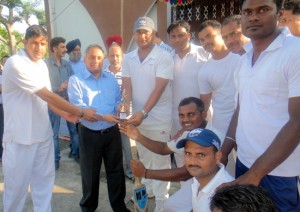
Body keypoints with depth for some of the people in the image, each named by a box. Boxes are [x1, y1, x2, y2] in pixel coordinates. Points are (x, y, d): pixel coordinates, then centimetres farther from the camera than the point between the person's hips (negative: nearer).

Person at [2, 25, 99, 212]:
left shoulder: (42, 65, 9)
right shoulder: (15, 63, -16)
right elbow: (47, 95, -21)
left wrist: (66, 114, -2)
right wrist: (81, 112, -19)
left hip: (43, 133, 7)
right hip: (21, 135, -7)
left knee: (44, 179, 14)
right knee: (17, 184, 7)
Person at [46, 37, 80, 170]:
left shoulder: (67, 64, 6)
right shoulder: (46, 64, -8)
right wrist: (58, 89, -23)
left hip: (69, 101, 4)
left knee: (74, 129, 11)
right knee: (54, 132, 7)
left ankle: (75, 152, 28)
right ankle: (55, 159, 19)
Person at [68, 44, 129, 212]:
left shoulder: (111, 78, 8)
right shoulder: (76, 80, -6)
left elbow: (118, 100, 11)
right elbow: (78, 107, -16)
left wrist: (119, 107, -14)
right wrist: (103, 116, -25)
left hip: (112, 131, 3)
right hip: (90, 133, -3)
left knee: (116, 170, 14)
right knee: (90, 172, 13)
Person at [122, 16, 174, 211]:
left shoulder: (164, 57, -12)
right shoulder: (128, 58, 4)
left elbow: (159, 89, -18)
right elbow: (127, 86, 0)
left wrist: (143, 113, -27)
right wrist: (126, 106, -19)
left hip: (159, 118, -5)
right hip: (138, 116, 5)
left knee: (160, 160, 4)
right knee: (144, 157, 20)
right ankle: (148, 189, 39)